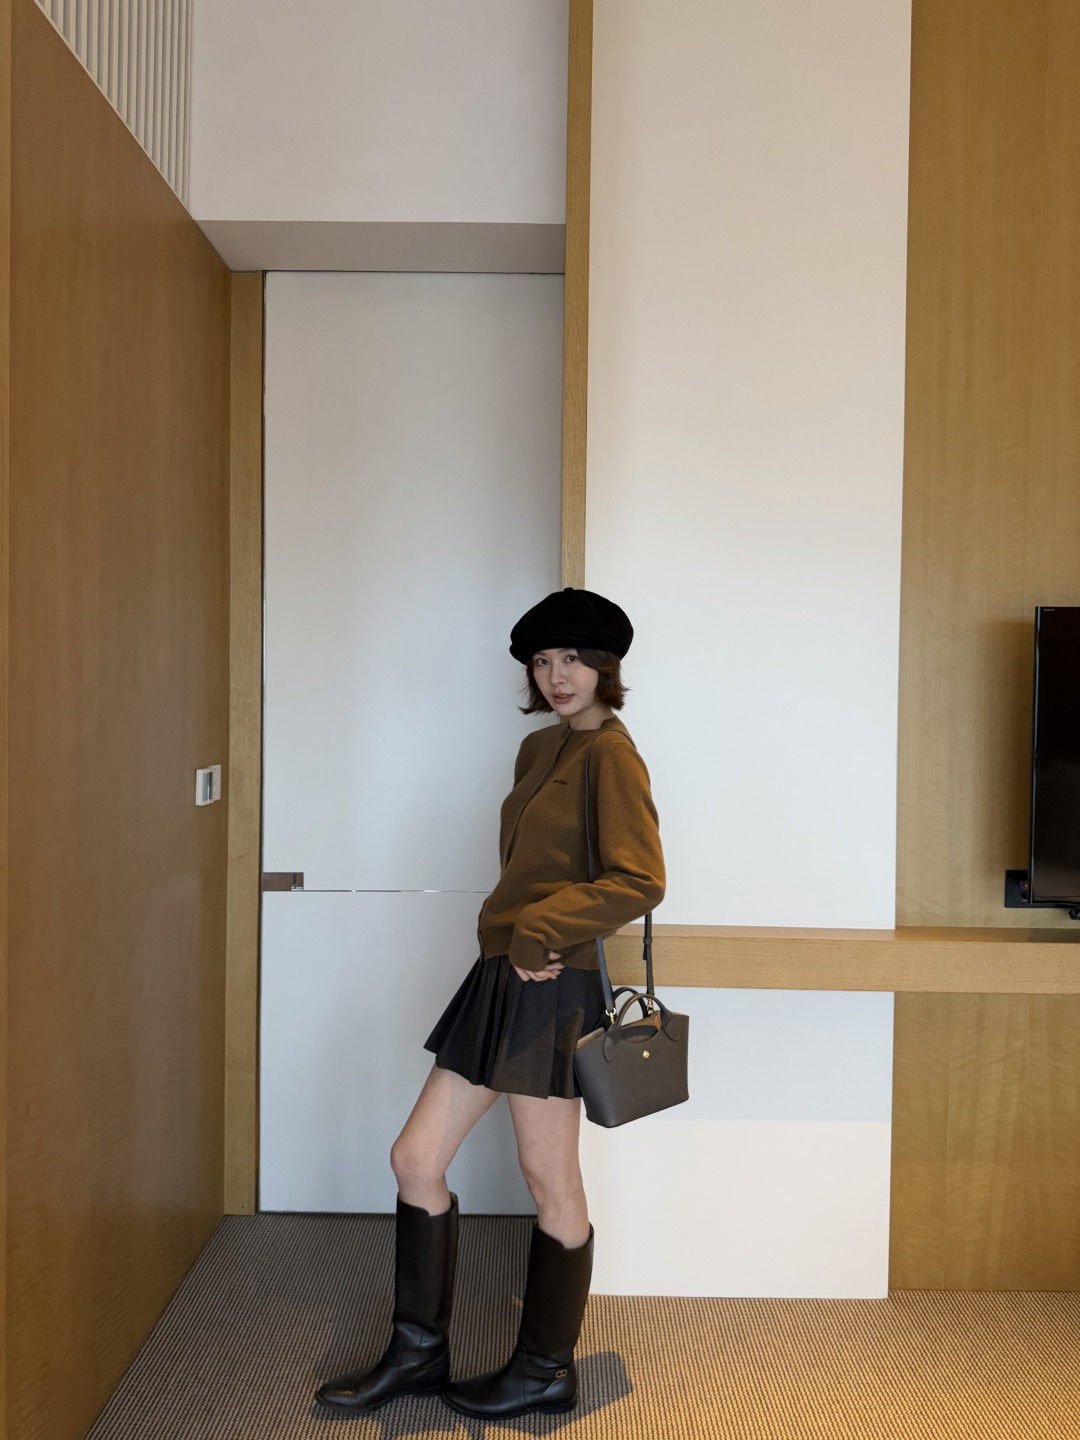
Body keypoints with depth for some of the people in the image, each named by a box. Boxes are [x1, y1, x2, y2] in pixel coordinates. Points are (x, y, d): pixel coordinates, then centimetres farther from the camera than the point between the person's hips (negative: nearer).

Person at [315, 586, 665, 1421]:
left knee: (550, 1180, 8)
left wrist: (539, 930, -16)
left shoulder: (610, 754, -12)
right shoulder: (540, 747, 14)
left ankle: (547, 1371, 30)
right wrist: (517, 933, 8)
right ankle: (419, 1352, 30)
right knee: (416, 1158, 12)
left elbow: (641, 881, -22)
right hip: (500, 977, 9)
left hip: (551, 987, -9)